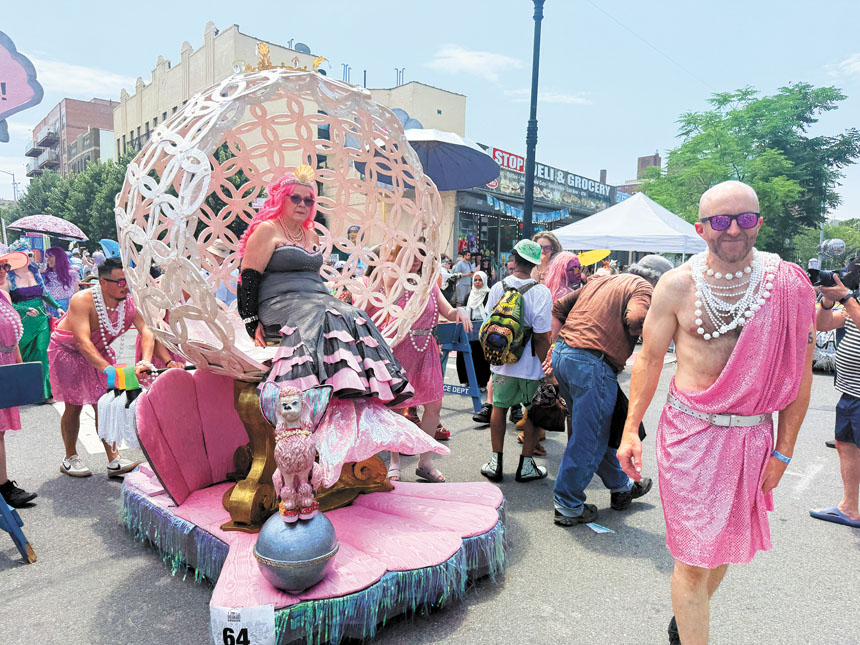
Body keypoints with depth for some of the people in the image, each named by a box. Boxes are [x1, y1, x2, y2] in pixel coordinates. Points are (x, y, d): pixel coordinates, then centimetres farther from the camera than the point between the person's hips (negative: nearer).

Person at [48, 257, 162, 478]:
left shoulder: (127, 302, -18)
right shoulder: (82, 301, -32)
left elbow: (146, 331, -27)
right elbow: (83, 342, -41)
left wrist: (145, 361, -45)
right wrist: (108, 369, -54)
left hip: (99, 351, 4)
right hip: (68, 351, -4)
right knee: (74, 405, 0)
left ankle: (114, 460, 0)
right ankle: (70, 459, 20)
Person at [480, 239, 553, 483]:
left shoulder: (498, 288, -4)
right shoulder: (541, 292, -14)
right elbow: (541, 337, -15)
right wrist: (542, 364, -3)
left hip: (501, 363, 3)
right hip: (530, 364, -3)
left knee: (499, 407, 16)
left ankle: (496, 463, 22)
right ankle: (526, 466, 21)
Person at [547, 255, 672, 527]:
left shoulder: (599, 280, 23)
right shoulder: (643, 287, 1)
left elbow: (559, 307, 21)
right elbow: (636, 320, -19)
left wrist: (558, 344, 20)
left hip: (562, 355, 9)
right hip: (592, 365, -9)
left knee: (600, 428, 23)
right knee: (589, 439, 5)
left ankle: (621, 487, 41)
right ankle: (568, 506, 15)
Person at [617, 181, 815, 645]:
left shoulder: (788, 286, -3)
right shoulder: (677, 285, -5)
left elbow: (799, 372, 2)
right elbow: (649, 358, 1)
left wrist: (783, 450, 2)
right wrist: (631, 429, -5)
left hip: (752, 436, 3)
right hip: (690, 432, -2)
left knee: (725, 545, 19)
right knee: (694, 555, 1)